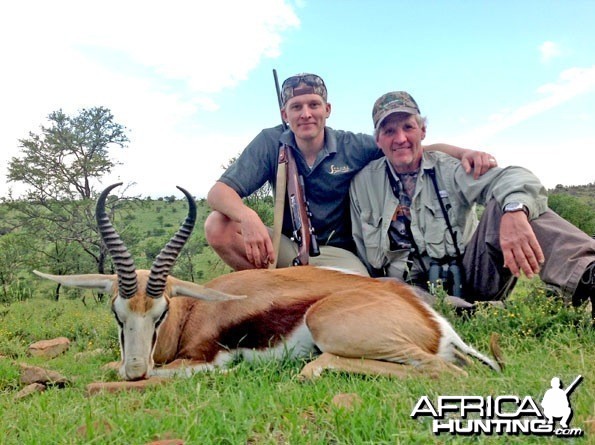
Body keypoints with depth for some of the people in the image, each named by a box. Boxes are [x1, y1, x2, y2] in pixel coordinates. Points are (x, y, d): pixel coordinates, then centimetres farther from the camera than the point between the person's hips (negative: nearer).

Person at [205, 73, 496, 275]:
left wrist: (463, 152, -20)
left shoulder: (353, 147, -7)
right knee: (218, 226, -22)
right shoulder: (270, 143, -8)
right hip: (287, 245, 1)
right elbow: (219, 191, -16)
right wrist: (248, 216, -39)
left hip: (336, 252, -1)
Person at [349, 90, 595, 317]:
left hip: (470, 276, 0)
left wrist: (515, 210, -41)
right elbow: (363, 254, 12)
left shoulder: (449, 168, 0)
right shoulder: (362, 184, 5)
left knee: (503, 202, -25)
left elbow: (512, 177, -19)